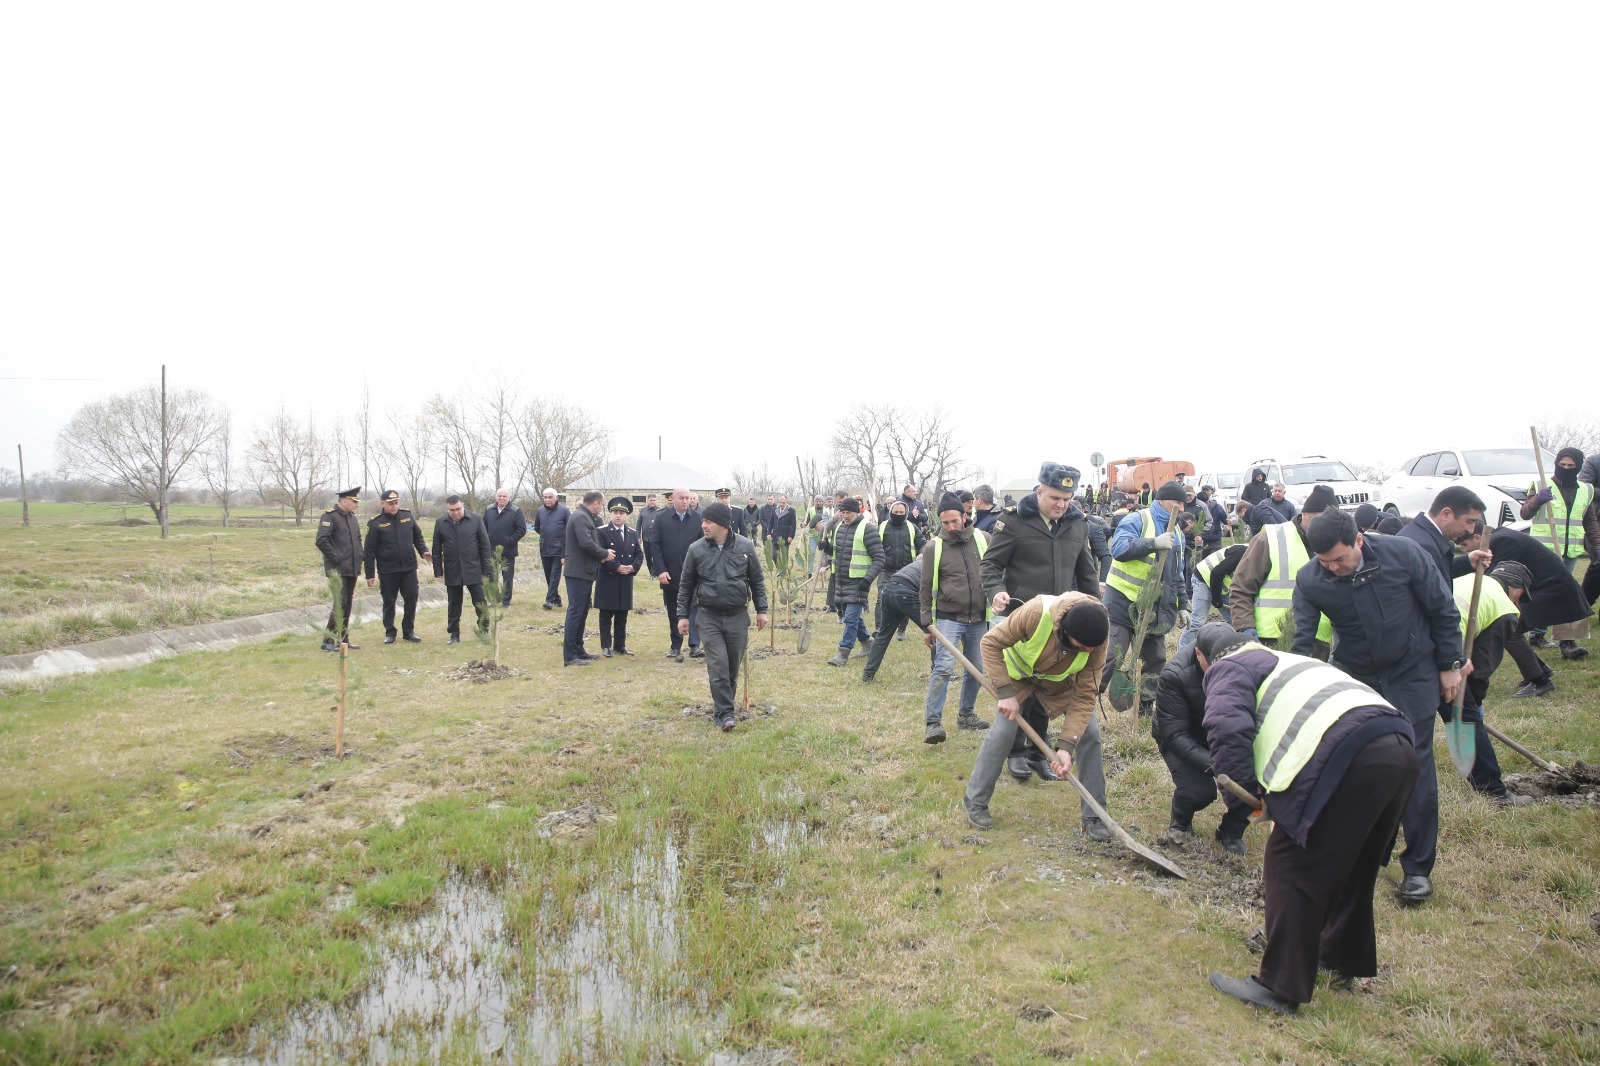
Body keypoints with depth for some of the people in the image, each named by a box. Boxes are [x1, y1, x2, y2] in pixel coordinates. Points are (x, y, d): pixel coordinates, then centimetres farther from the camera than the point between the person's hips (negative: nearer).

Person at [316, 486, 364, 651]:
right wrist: (336, 558, -18)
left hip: (352, 570, 8)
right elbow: (321, 541, -20)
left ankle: (343, 639, 19)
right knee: (340, 604, -11)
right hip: (337, 570, -8)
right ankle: (328, 641, -4)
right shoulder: (330, 516, -11)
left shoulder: (352, 518, 16)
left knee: (347, 605, 12)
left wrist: (358, 558, 14)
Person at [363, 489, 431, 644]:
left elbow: (418, 536, 15)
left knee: (411, 598, 4)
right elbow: (369, 551, -5)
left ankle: (409, 630, 17)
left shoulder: (408, 516, 4)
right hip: (387, 571, -3)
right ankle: (390, 632, 20)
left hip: (409, 568, 3)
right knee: (389, 602, 6)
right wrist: (369, 574, -7)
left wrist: (423, 551, -3)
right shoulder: (375, 523, -7)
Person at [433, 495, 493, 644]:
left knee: (481, 603, 2)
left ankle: (484, 630, 13)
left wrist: (487, 568, -4)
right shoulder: (440, 524, 1)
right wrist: (438, 570, 1)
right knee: (453, 605, 10)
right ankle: (454, 634, 20)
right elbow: (437, 549, 5)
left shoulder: (476, 520, -4)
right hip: (452, 572, 2)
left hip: (473, 570, -2)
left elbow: (485, 545, -2)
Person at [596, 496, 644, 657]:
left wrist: (633, 567, -9)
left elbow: (639, 554, 10)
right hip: (607, 580, -4)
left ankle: (620, 645, 19)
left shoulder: (633, 533, 12)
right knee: (606, 615, 2)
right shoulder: (602, 532, -4)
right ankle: (606, 646, 9)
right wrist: (616, 567, -19)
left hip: (626, 581, 4)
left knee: (622, 616, 10)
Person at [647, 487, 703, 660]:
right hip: (669, 574, 1)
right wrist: (660, 570, -10)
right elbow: (655, 545, -3)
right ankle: (676, 646, 20)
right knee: (673, 612, 11)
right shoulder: (661, 518, -1)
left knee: (694, 608, -8)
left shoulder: (698, 518, 0)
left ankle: (694, 645, -8)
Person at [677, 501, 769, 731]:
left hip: (738, 617, 1)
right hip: (710, 617, -1)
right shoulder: (696, 549, -4)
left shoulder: (745, 547, -4)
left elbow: (757, 581, 5)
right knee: (718, 666, -8)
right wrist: (683, 615, 4)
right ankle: (724, 712, -2)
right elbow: (686, 585, 5)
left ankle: (723, 703, 28)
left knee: (733, 665, 9)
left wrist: (761, 610, 3)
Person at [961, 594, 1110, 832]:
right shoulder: (1036, 613, -42)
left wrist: (1066, 746, -34)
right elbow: (991, 642, -29)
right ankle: (975, 802, 4)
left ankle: (1095, 814, 4)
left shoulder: (1096, 643, -31)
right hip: (1018, 671, -2)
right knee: (1003, 730, -15)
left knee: (1088, 733, -10)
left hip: (1060, 681, 2)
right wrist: (1005, 693, -32)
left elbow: (1084, 696, -27)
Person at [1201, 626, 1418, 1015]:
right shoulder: (1293, 665, 41)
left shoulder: (1230, 667, 15)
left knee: (1290, 867, 1)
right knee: (1353, 866, 26)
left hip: (1346, 758, -9)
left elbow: (1226, 728, -7)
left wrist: (1242, 796, 2)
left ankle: (1280, 987, 7)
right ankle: (1345, 960, 43)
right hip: (1401, 751, 9)